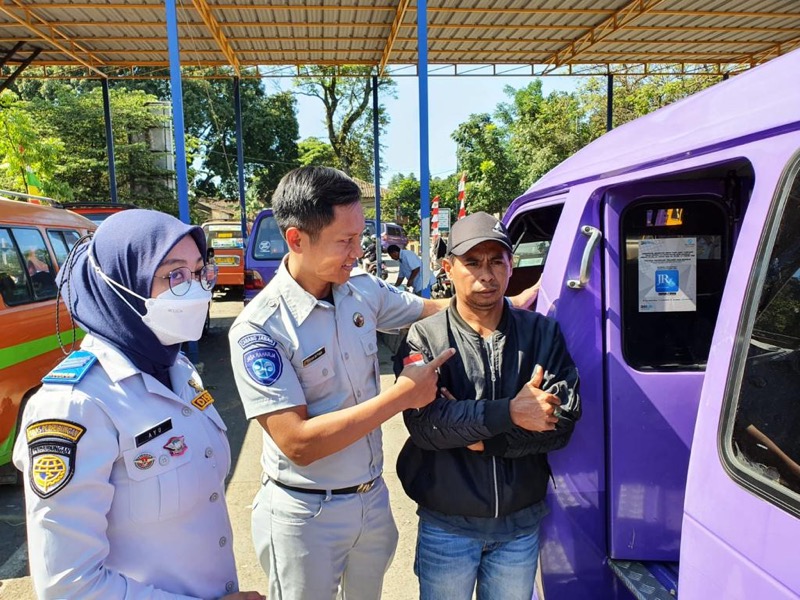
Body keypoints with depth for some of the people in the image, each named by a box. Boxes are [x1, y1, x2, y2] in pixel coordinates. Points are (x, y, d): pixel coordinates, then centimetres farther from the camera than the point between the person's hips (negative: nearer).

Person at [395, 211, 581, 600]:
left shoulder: (542, 333, -3)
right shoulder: (426, 337, -9)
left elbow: (563, 421, -12)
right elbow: (423, 424, -22)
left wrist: (476, 432, -19)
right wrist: (508, 413, -27)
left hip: (521, 524, 2)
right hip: (446, 525, -1)